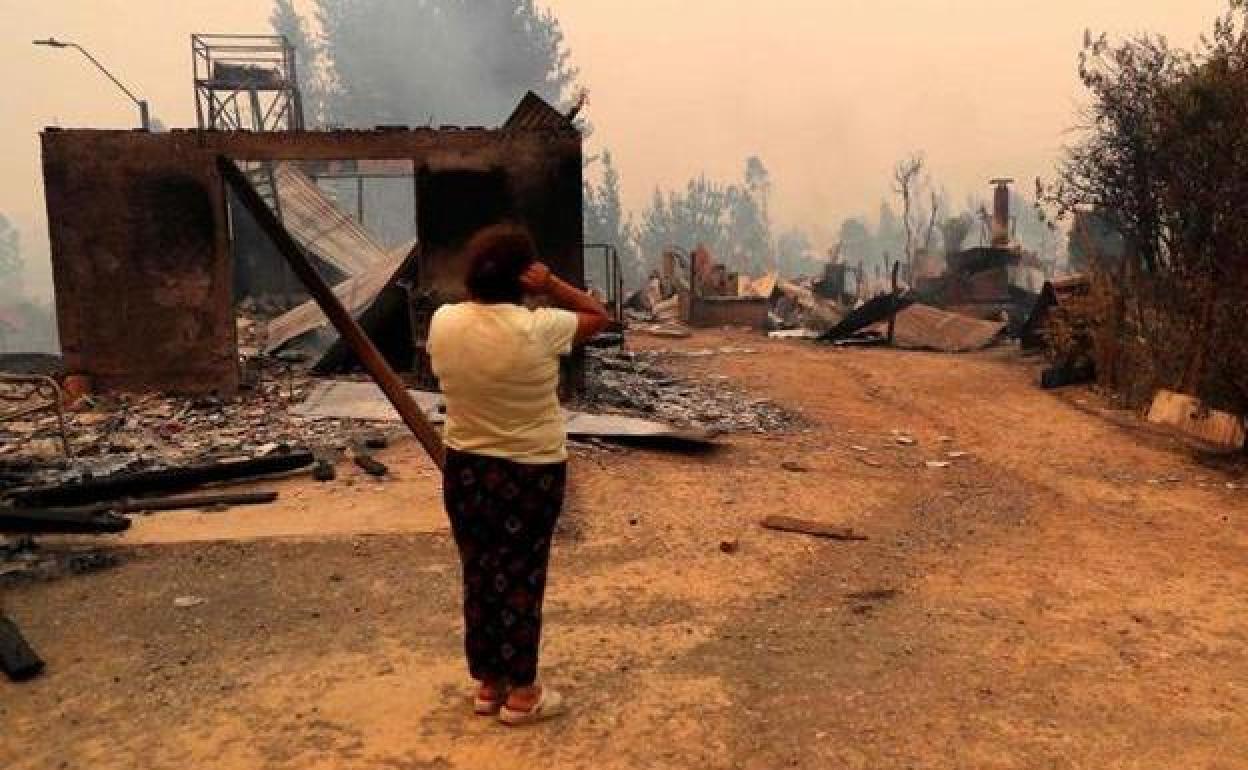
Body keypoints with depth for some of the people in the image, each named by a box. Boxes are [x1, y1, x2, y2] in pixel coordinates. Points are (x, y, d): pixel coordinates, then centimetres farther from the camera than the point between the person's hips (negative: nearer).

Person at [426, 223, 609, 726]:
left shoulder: (443, 324, -8)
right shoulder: (538, 330, -20)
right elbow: (598, 315, -4)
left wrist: (476, 289, 6)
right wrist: (551, 284, -13)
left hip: (464, 470, 4)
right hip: (532, 474, -4)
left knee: (478, 576, 16)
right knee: (522, 579, 8)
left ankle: (487, 684, 30)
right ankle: (521, 694, 21)